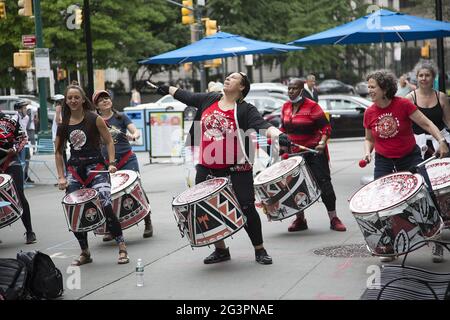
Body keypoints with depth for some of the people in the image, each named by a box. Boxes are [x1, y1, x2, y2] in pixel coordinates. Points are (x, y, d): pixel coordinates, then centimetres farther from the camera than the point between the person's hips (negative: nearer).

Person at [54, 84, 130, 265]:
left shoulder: (94, 119, -2)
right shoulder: (63, 125, 9)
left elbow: (109, 142, 2)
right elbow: (58, 152, 14)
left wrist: (112, 163, -12)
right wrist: (61, 177, 5)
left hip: (95, 167, -4)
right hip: (74, 170, 4)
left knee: (105, 206, -21)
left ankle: (122, 248, -11)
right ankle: (85, 253, 14)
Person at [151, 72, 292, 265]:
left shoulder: (245, 110, -8)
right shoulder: (209, 99, 7)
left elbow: (262, 125, -22)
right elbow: (187, 97, 21)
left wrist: (279, 135, -40)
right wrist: (168, 89, 33)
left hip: (235, 169, -5)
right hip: (207, 168, 5)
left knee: (246, 209, -2)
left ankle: (260, 250, 13)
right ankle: (220, 250, 24)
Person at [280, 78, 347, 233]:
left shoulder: (312, 106, -13)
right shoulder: (286, 107, 6)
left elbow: (326, 127, -13)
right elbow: (283, 127, 20)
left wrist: (322, 142, -27)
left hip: (314, 151, -6)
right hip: (294, 152, 6)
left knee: (324, 183, -6)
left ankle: (333, 219, 2)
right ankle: (300, 220, 19)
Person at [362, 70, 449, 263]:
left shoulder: (403, 104, -13)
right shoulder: (369, 113, -2)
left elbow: (426, 124, -10)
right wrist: (368, 152, -8)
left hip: (410, 158, -3)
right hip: (384, 162, 3)